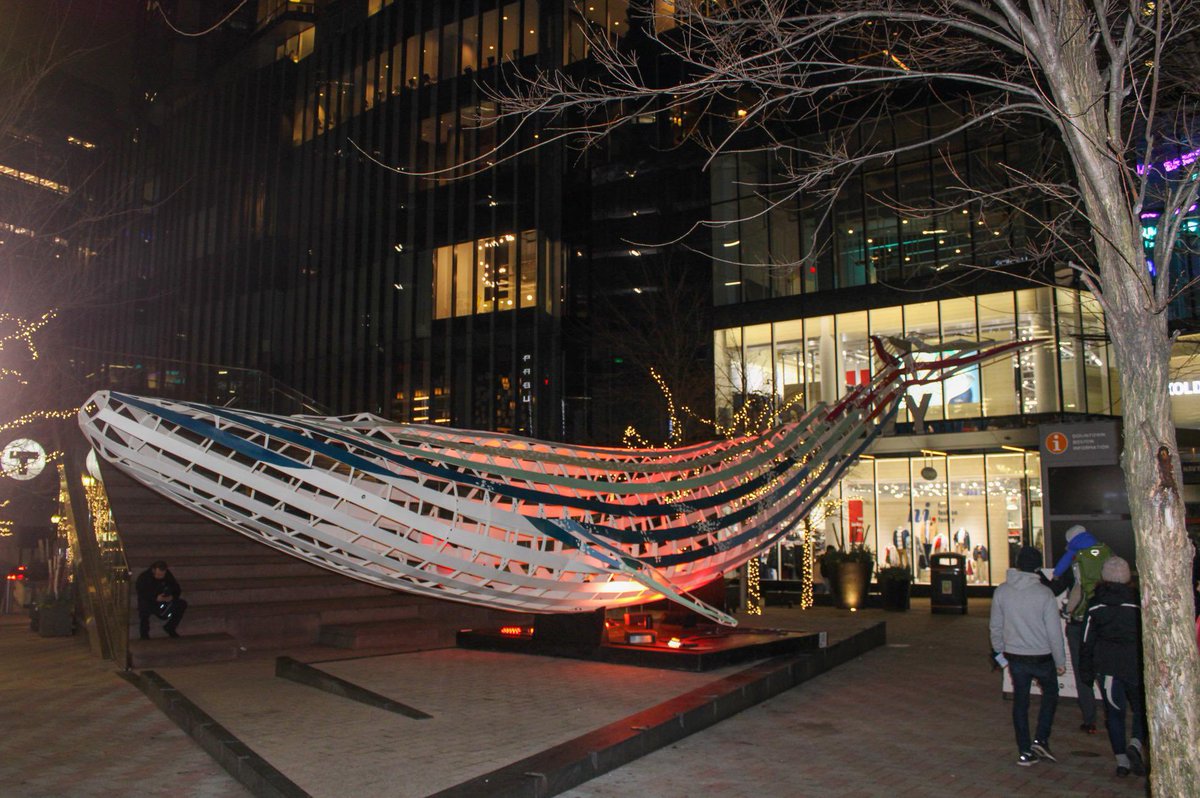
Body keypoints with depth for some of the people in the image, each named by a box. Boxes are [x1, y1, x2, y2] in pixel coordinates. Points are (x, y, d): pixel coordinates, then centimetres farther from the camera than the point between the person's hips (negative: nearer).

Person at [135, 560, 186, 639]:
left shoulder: (167, 575, -7)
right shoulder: (143, 577, -20)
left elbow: (177, 589, -2)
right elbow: (141, 595, -26)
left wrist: (172, 596, -24)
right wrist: (155, 598, -39)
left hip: (163, 602, 4)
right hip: (149, 603, -4)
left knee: (182, 604, -13)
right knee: (144, 607, -39)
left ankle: (169, 627, 8)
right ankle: (144, 632, -14)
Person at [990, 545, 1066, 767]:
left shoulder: (1002, 591, -4)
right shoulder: (1044, 593, -14)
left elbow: (995, 626, 3)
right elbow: (1054, 631, -11)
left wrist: (1000, 653, 15)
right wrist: (1060, 661, 0)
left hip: (1015, 656, 3)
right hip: (1041, 657, -2)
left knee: (1020, 701, 12)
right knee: (1050, 694, 21)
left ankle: (1024, 751, 15)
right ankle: (1041, 740, 10)